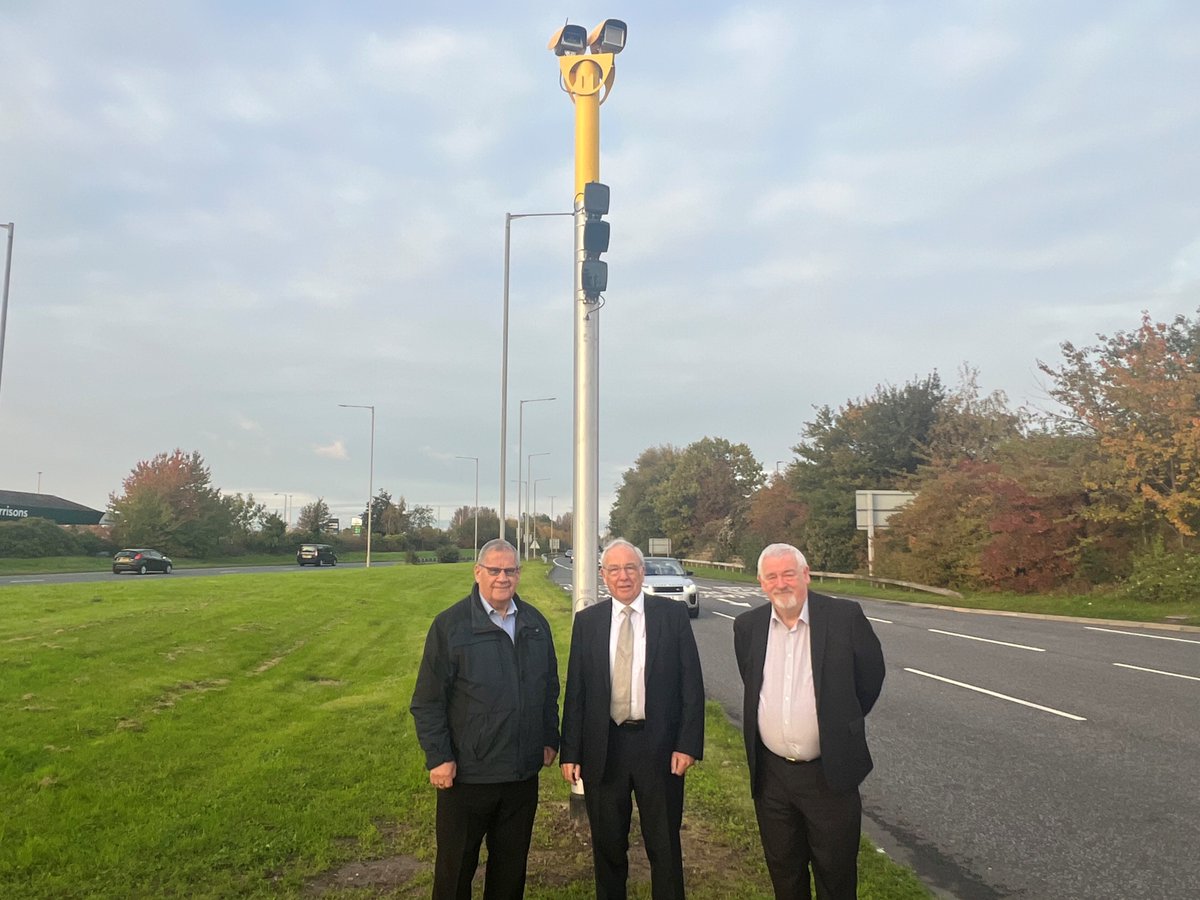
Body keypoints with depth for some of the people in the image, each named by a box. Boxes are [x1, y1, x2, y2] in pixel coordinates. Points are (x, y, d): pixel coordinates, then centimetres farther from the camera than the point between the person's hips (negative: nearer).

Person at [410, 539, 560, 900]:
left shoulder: (536, 623, 4)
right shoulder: (450, 624, -10)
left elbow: (549, 688, 14)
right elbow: (427, 700, -8)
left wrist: (550, 738, 10)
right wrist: (438, 758, -11)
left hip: (523, 772, 4)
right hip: (467, 772, -4)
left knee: (511, 863, 18)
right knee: (456, 867, 12)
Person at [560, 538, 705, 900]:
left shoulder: (673, 614, -3)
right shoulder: (587, 621, 1)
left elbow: (691, 683, -3)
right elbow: (575, 690, 2)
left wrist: (688, 744, -9)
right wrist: (570, 752, -1)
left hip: (659, 747, -1)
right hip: (604, 748, 2)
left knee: (665, 846, 12)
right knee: (607, 847, 16)